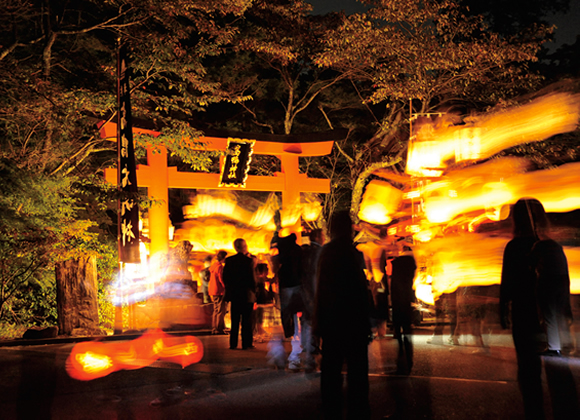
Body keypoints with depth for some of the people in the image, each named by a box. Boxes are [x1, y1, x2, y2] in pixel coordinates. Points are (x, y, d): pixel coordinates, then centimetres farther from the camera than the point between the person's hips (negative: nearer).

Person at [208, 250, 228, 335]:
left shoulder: (213, 266, 14)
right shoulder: (219, 266, -14)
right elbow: (222, 280, -16)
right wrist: (227, 290, -9)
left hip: (213, 292, 10)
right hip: (219, 292, -9)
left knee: (216, 311, 15)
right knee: (221, 311, -5)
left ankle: (214, 329, 18)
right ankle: (219, 329, -5)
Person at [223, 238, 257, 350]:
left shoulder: (229, 260, 0)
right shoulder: (249, 260, -13)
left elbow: (225, 278, 3)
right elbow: (252, 278, -14)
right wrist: (253, 291, -1)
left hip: (234, 295, 4)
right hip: (247, 294, -4)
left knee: (235, 321, 10)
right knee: (246, 321, 4)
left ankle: (233, 343, 12)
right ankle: (246, 343, 7)